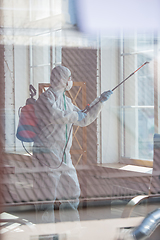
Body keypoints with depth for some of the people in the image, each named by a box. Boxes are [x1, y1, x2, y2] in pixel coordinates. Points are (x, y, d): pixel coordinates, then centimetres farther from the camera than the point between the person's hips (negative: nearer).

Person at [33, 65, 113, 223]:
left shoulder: (66, 101, 18)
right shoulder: (46, 97, -8)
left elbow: (84, 120, 25)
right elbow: (53, 116, -28)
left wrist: (100, 101, 19)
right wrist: (75, 115, -14)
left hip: (64, 156, 9)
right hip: (47, 153, -9)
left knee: (72, 194, 12)